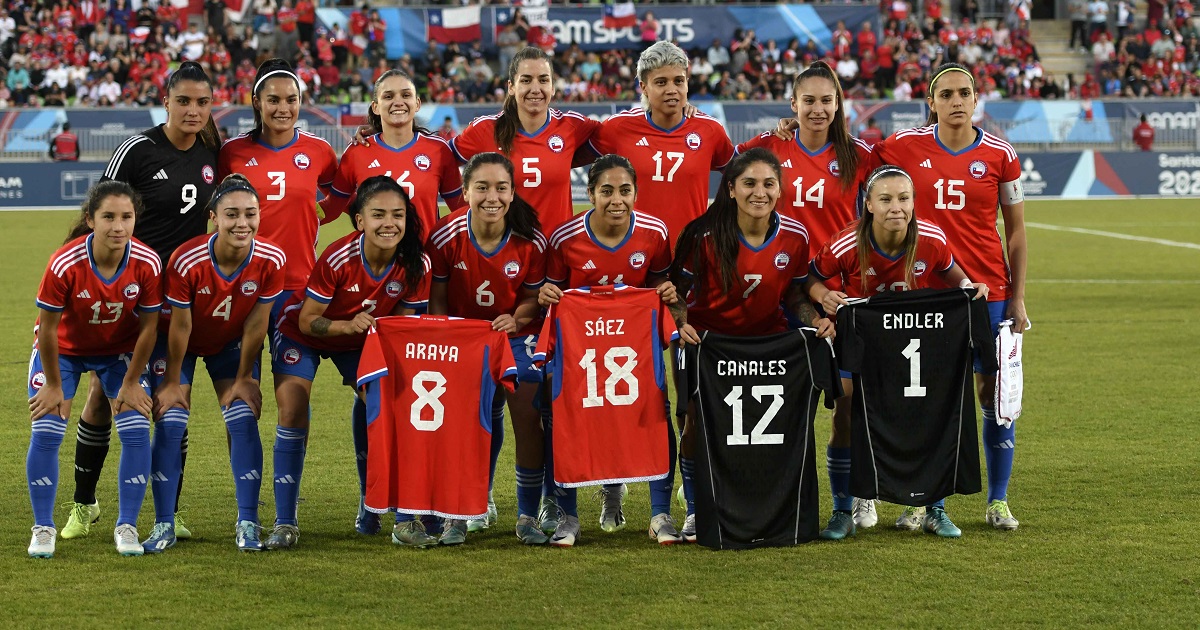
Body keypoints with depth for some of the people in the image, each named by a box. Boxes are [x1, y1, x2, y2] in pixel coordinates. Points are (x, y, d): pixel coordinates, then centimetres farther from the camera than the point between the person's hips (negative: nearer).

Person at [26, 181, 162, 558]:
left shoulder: (147, 264, -26)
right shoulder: (64, 264, -32)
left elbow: (148, 326, -12)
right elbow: (48, 328, -20)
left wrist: (131, 383, -7)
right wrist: (53, 385, -11)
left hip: (120, 351, 2)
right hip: (63, 350, -2)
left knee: (136, 431, -11)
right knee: (45, 432, -11)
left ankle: (127, 527, 3)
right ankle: (43, 529, 4)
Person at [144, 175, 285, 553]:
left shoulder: (271, 261, -26)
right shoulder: (186, 261, -34)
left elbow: (255, 324, -14)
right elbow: (180, 326, -21)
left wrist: (244, 378, -6)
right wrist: (171, 383, -11)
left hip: (232, 345, 2)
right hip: (181, 345, -2)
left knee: (244, 422, -9)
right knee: (170, 424, -10)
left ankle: (247, 525, 0)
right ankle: (164, 526, -1)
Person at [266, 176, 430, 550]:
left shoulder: (415, 265, -24)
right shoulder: (338, 258, -35)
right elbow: (307, 321, -26)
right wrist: (348, 325, -42)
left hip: (361, 339, 4)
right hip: (303, 334, -4)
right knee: (292, 413, -14)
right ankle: (285, 522, -9)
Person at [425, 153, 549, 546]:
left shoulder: (530, 241, -18)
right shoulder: (446, 237, -19)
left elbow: (533, 296, -4)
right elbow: (437, 298, -6)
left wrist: (517, 319, -25)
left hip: (516, 335, 0)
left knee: (528, 420, -9)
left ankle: (528, 516, 7)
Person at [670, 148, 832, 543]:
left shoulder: (795, 236, -9)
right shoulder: (705, 235, -18)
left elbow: (792, 294, 5)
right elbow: (677, 288, -7)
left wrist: (814, 319, -13)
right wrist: (681, 324, -24)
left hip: (768, 337, 2)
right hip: (708, 337, -2)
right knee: (698, 419, -12)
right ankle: (695, 510, 7)